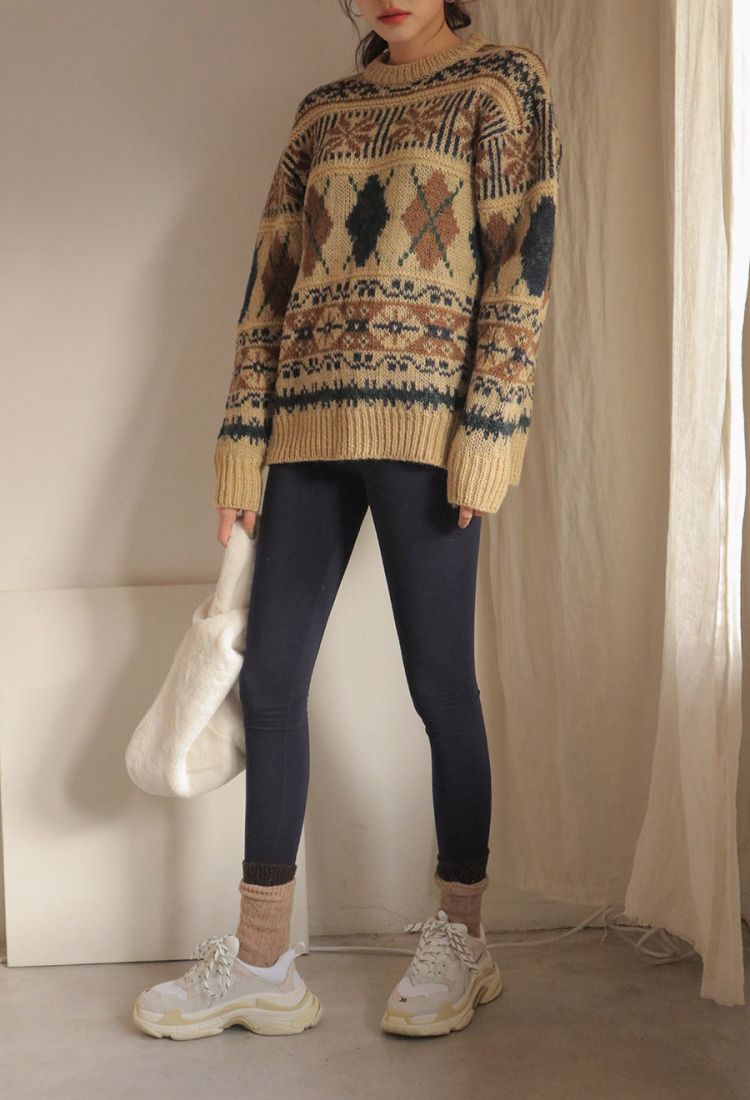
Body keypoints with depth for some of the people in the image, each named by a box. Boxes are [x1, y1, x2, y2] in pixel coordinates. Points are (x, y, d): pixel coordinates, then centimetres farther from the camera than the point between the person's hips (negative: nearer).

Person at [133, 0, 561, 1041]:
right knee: (268, 679, 2)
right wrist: (242, 441, 7)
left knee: (438, 678, -1)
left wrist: (488, 430, -14)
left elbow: (523, 258, -4)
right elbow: (271, 277, 15)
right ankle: (261, 963, 13)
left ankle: (461, 943, 17)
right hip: (311, 419, 5)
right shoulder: (324, 108, 20)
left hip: (423, 414, -5)